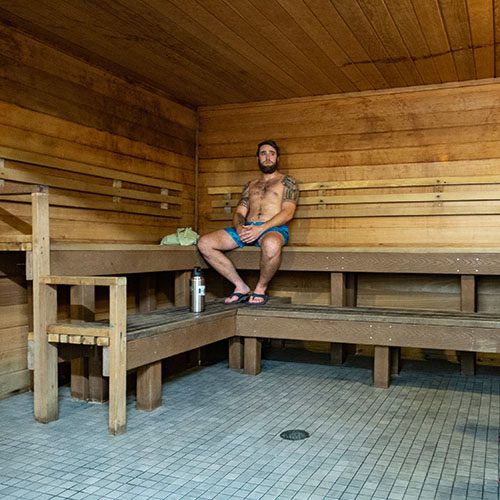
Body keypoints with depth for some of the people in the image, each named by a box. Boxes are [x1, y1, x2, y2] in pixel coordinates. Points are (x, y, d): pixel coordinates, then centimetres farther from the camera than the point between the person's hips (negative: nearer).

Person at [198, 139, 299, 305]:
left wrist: (261, 228, -18)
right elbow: (239, 212, 18)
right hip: (246, 229, 5)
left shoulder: (287, 181, 12)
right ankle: (241, 287, -11)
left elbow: (288, 212, -3)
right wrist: (239, 228, -8)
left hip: (274, 229, -5)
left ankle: (261, 288, -16)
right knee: (204, 243, -17)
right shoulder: (250, 185, 28)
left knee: (271, 245, -45)